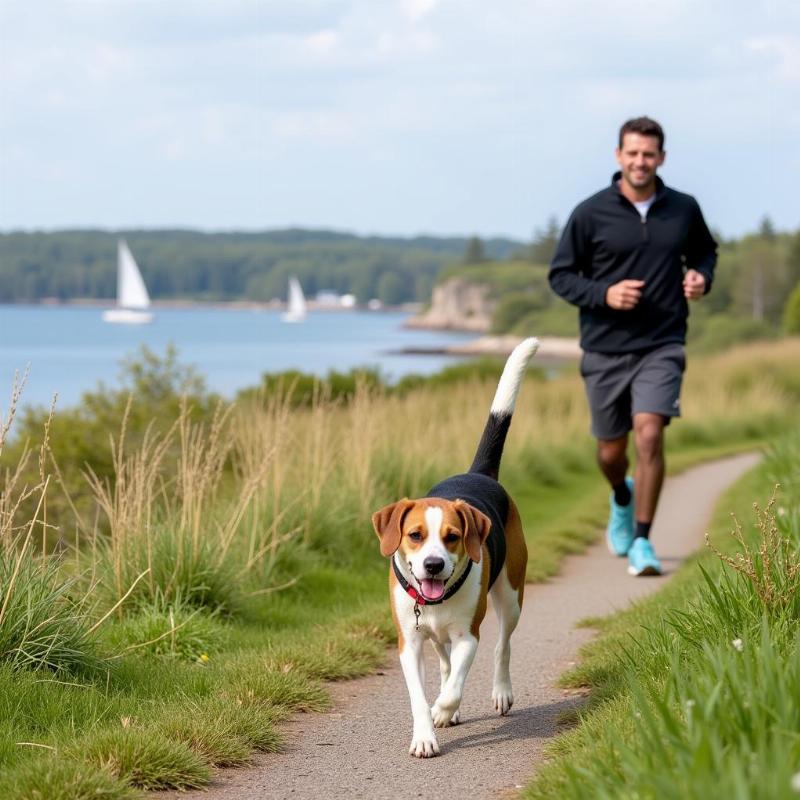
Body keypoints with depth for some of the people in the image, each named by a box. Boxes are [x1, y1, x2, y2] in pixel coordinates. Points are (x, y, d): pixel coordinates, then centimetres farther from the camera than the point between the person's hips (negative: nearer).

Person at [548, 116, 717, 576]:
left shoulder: (684, 209, 2)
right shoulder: (591, 214, -5)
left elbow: (705, 252, 21)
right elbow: (561, 275, 0)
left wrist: (702, 277, -3)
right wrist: (603, 294, -17)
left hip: (662, 347, 0)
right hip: (605, 349, 0)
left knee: (650, 435, -18)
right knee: (611, 451, 11)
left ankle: (642, 541, -9)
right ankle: (623, 499, 47)